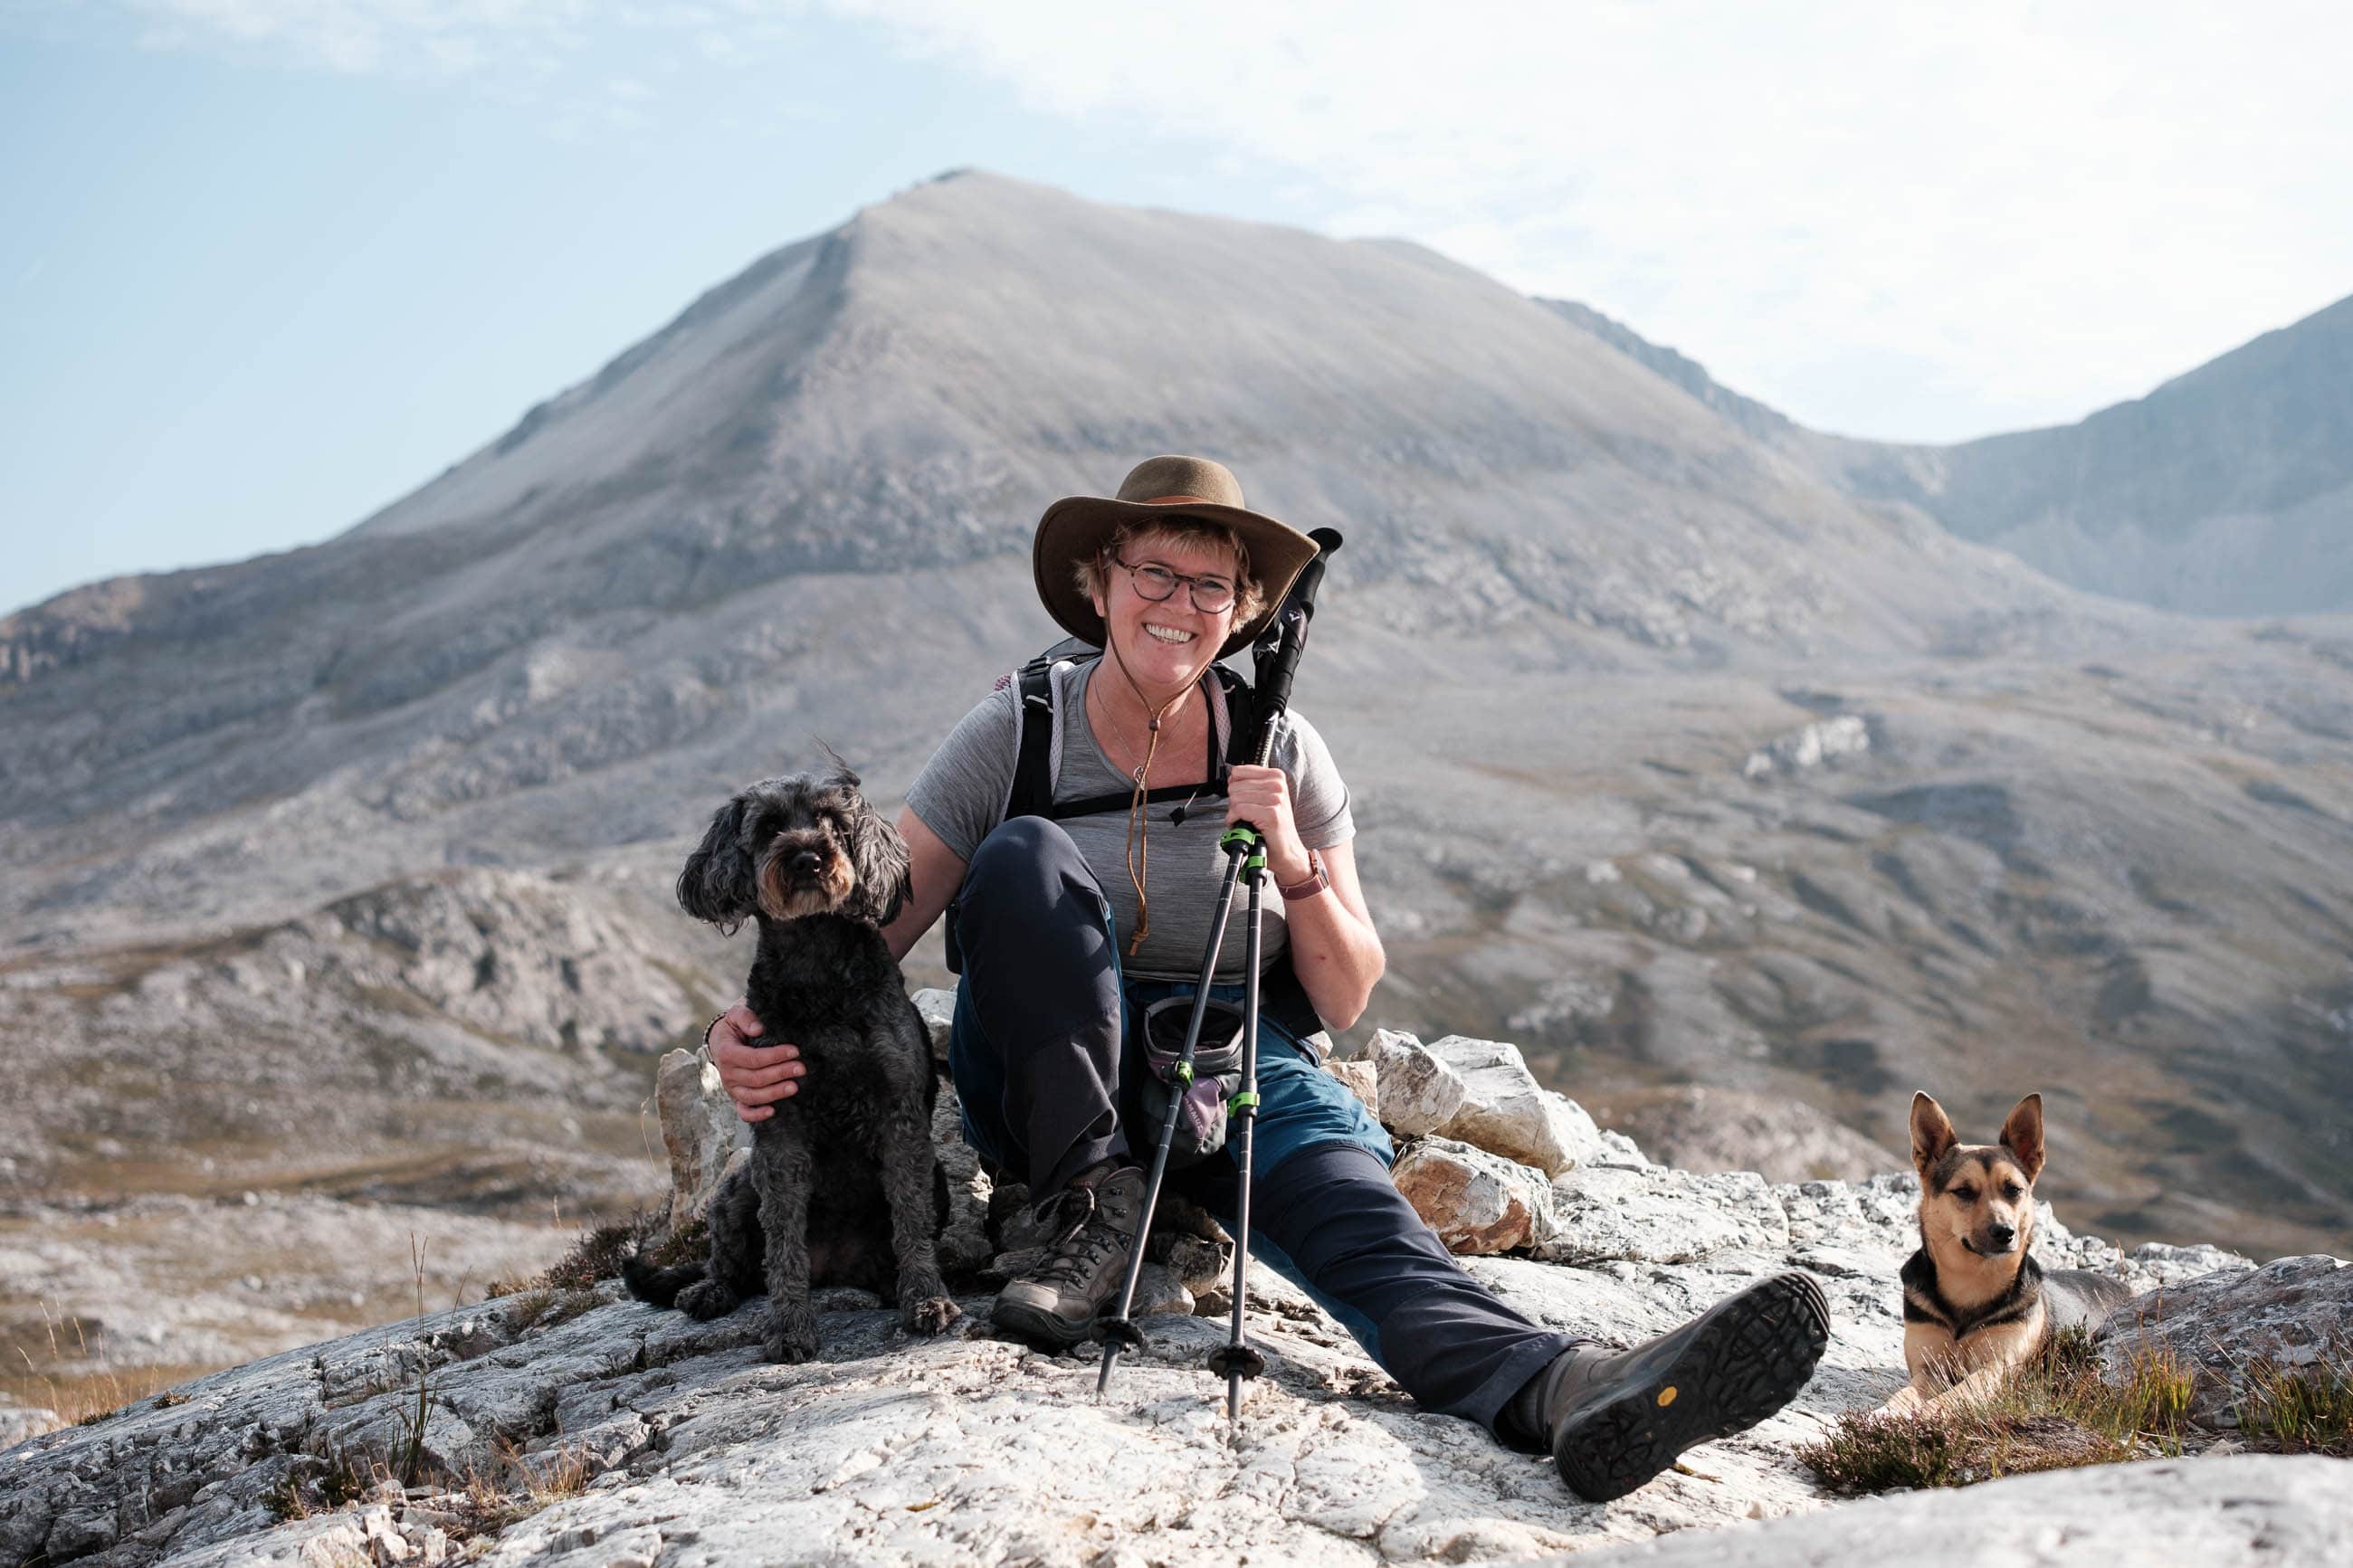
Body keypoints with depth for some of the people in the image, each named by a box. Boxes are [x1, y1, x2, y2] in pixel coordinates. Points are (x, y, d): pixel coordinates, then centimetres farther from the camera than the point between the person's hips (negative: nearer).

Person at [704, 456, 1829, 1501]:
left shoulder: (1281, 751, 2)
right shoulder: (1018, 733, -3)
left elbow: (1346, 1000, 2)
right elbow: (872, 925, -5)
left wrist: (1295, 866, -17)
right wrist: (758, 1021, -26)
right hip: (1048, 1091, 0)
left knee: (1346, 1195, -34)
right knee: (1025, 857, -28)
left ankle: (1554, 1386, -63)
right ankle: (1094, 1203, -25)